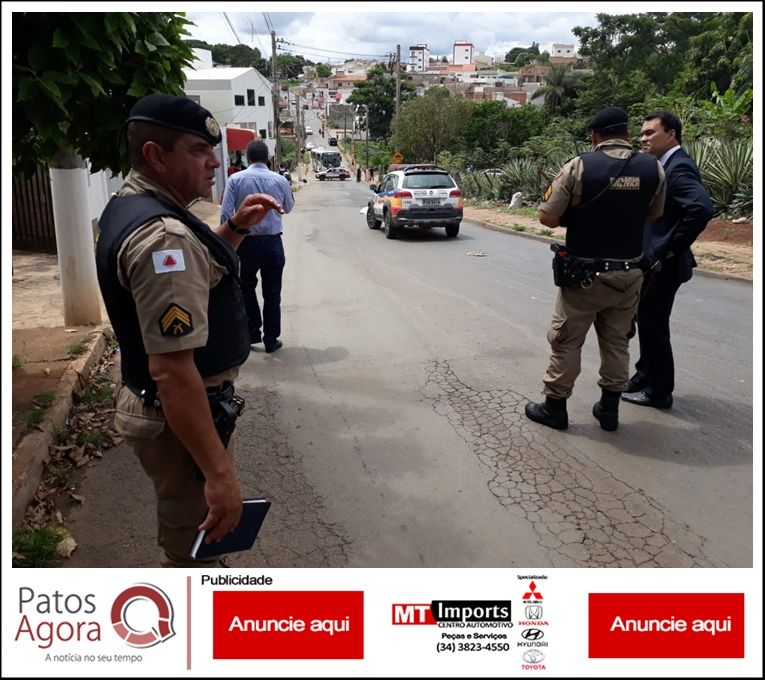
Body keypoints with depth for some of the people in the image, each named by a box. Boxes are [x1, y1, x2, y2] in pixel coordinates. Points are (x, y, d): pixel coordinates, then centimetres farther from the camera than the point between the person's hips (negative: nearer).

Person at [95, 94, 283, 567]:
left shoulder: (131, 207, 5)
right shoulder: (162, 235, -28)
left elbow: (192, 269, 23)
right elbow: (172, 370, -33)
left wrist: (236, 228, 7)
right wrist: (219, 473, -31)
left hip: (153, 404, 10)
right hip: (178, 419, -10)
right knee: (195, 541, 10)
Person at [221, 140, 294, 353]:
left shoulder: (236, 179, -6)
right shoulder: (280, 180, -3)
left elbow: (226, 214, -10)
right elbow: (288, 207, 13)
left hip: (247, 243, 0)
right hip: (273, 242, 1)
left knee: (247, 287, 22)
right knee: (272, 293, 10)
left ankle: (253, 331, 21)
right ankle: (271, 339, 16)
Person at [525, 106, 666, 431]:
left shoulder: (578, 167, -13)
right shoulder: (653, 169, -1)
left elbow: (548, 218, -13)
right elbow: (653, 215, 13)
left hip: (585, 274, -3)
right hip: (629, 274, 4)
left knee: (566, 341, 8)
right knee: (617, 342, 16)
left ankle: (554, 407, 18)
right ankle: (609, 408, 25)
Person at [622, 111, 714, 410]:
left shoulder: (679, 167, -18)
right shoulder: (665, 166, 12)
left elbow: (702, 208, -32)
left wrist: (674, 248, -22)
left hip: (664, 264, -10)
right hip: (652, 261, 10)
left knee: (654, 326, 1)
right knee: (647, 322, 19)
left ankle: (658, 391, 15)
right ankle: (645, 376, 34)